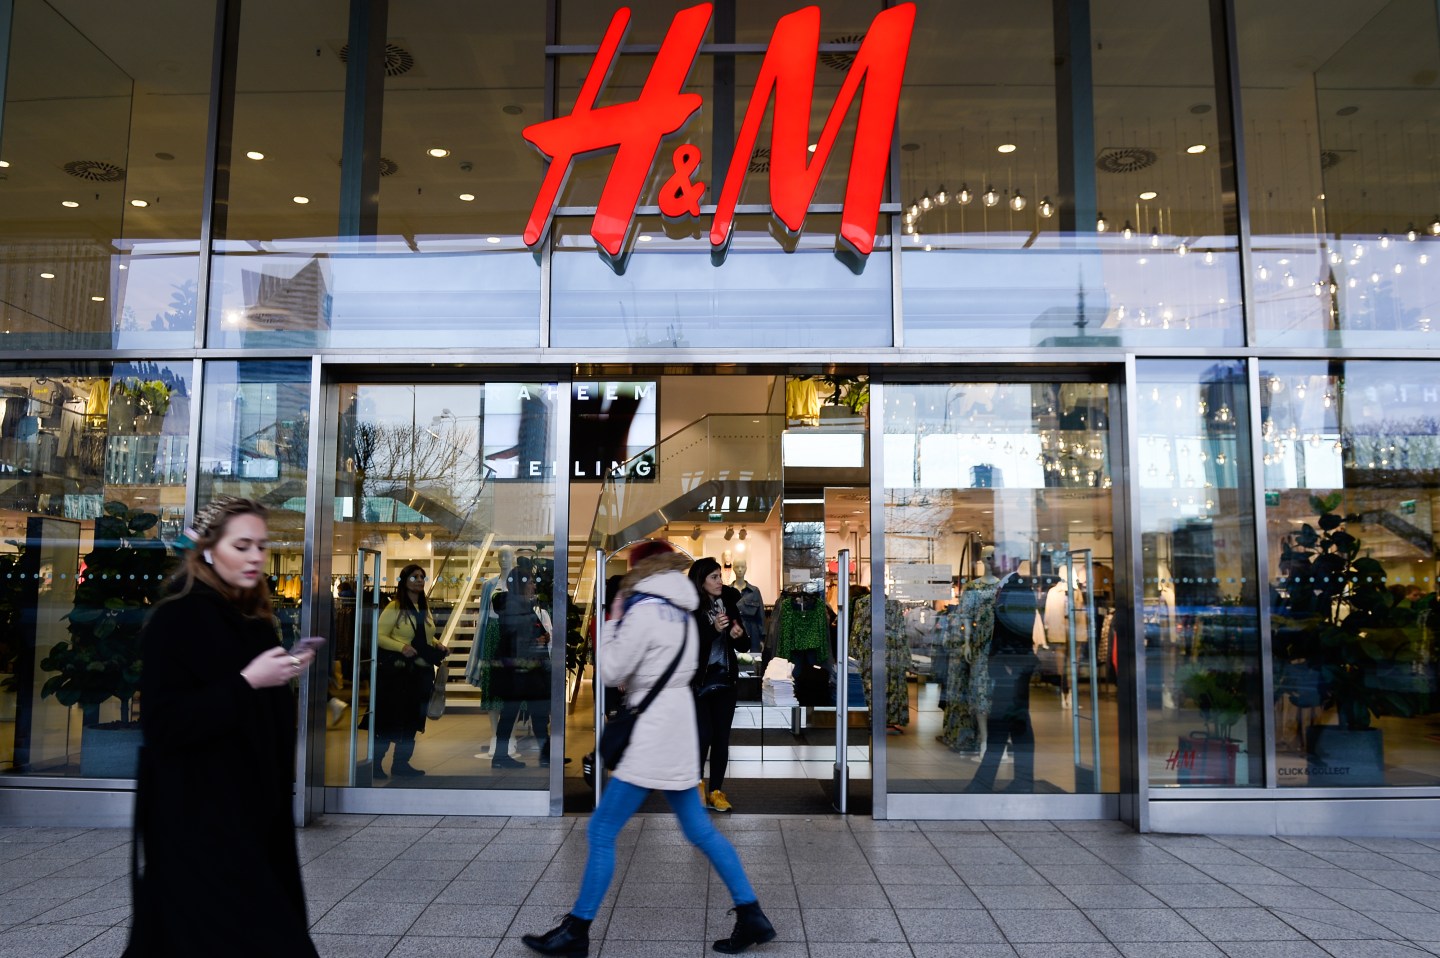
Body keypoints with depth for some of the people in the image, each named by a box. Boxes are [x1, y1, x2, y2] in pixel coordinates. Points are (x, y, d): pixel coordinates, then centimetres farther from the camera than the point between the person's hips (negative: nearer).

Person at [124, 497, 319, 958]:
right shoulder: (175, 619, -12)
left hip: (252, 803, 7)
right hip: (194, 812, -7)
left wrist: (284, 677, 1)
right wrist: (247, 682, -23)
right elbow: (166, 722, -18)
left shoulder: (255, 618, 10)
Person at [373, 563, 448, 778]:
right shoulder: (393, 608, -8)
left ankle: (401, 762, 21)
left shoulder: (425, 608, 12)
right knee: (388, 718, 0)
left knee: (413, 719, 11)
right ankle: (375, 762, 12)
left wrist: (437, 647, 4)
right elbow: (380, 636, -13)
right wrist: (401, 647, -25)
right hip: (396, 671, -7)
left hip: (421, 671, 7)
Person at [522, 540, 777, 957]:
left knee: (602, 831, 1)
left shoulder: (644, 610, -15)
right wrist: (625, 620, 8)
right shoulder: (683, 613, 11)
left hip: (652, 736, -9)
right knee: (700, 830, 15)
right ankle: (751, 917, 17)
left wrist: (614, 623, 1)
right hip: (678, 733, 9)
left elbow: (612, 672, -10)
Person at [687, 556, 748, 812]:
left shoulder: (729, 604, 4)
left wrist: (739, 636, -12)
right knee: (704, 736, -7)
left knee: (721, 738, 5)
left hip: (724, 682, 4)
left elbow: (744, 647, 10)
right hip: (698, 683, -4)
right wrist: (714, 630, -28)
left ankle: (716, 791, 17)